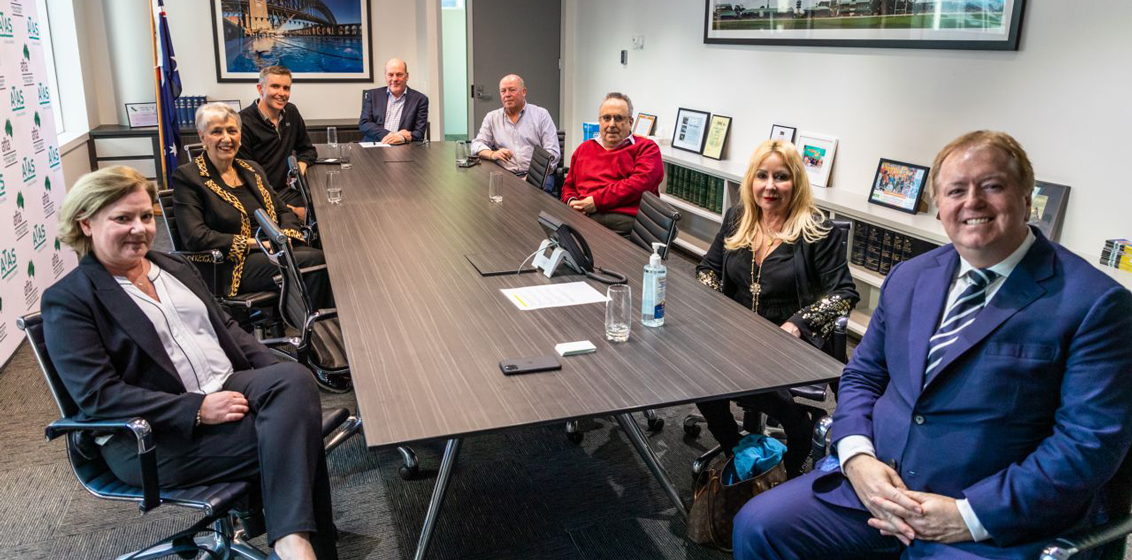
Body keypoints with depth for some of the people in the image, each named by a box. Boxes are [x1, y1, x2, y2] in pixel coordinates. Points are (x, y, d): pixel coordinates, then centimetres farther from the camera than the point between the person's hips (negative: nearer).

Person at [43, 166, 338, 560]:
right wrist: (198, 409, -21)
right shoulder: (67, 300, -2)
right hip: (151, 438, -6)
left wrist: (276, 375, 0)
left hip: (229, 388, 6)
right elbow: (98, 396, -12)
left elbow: (226, 327, 19)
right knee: (292, 434, -26)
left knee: (293, 377, -28)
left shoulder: (175, 267, 18)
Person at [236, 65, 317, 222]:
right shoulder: (243, 123, -11)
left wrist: (302, 164, -2)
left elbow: (307, 149, 24)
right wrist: (283, 208, -20)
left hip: (286, 190, 6)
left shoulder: (291, 112, 10)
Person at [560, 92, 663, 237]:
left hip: (624, 221, -4)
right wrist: (572, 202, 5)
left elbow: (640, 183, -4)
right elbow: (568, 186, 32)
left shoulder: (646, 148, 13)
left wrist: (597, 200, -11)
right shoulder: (584, 148, 30)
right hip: (583, 218, 4)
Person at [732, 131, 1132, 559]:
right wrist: (857, 457, -6)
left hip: (996, 526, -4)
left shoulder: (1093, 302, -7)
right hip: (874, 482, 5)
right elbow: (862, 374, 13)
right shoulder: (909, 277, 9)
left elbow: (1093, 441, -11)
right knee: (757, 525, -12)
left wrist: (969, 515, -17)